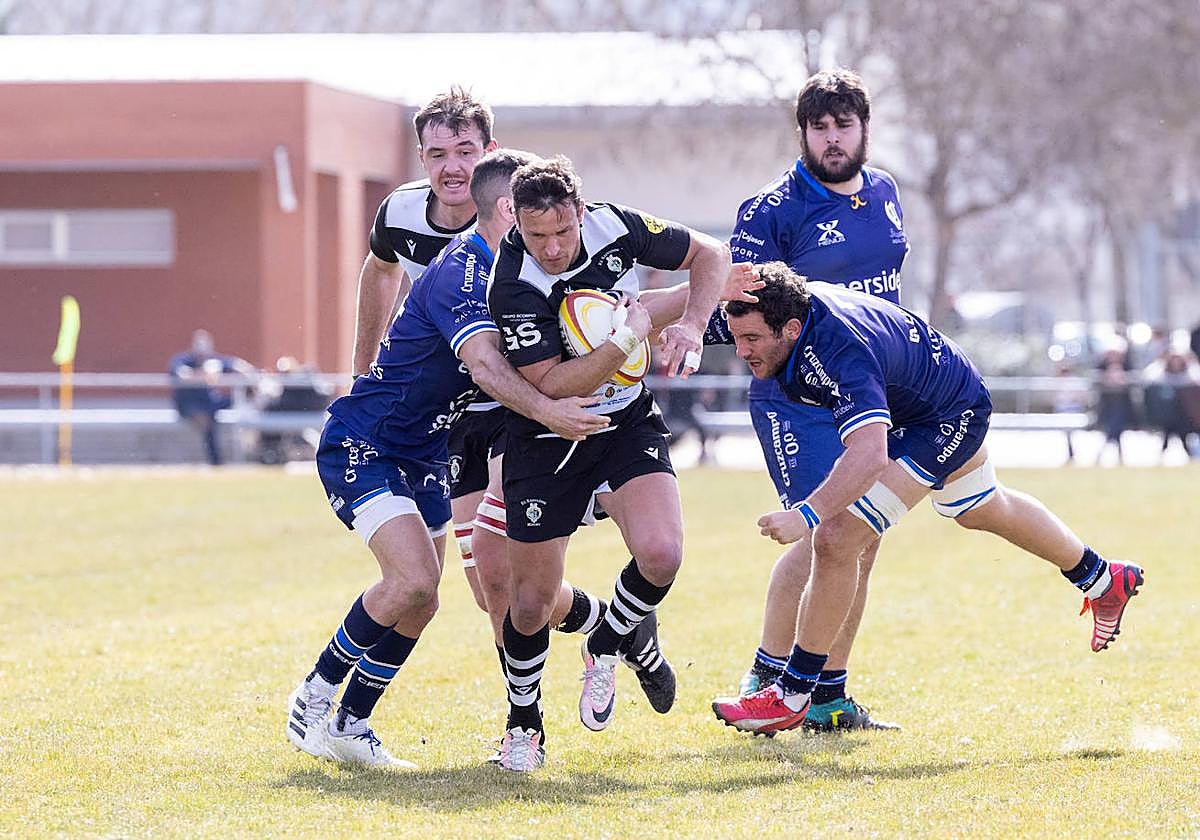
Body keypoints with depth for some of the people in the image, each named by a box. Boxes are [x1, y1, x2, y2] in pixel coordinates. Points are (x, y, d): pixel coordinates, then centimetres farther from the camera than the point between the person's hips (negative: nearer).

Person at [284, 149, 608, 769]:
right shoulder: (457, 271, -22)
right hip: (361, 445, -9)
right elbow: (485, 367, -37)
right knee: (413, 581, -22)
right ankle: (316, 691, -5)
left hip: (423, 455, 9)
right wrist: (548, 411, -50)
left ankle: (351, 723, 17)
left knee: (418, 600, 5)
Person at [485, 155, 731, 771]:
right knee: (531, 603, 0)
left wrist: (690, 325, -13)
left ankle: (604, 649, 10)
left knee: (660, 554, -22)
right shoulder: (512, 285, -25)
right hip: (546, 441, -2)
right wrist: (628, 337, -32)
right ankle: (523, 723, 29)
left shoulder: (615, 227, -14)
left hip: (629, 424, 3)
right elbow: (551, 387, -28)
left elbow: (709, 255, 3)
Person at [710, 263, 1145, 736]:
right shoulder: (796, 304, -20)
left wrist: (806, 515, -65)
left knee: (836, 539, -21)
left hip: (948, 419, -10)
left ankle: (793, 695, -11)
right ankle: (1104, 580, 58)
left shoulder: (841, 351, -44)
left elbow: (870, 454, -57)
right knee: (983, 511, 34)